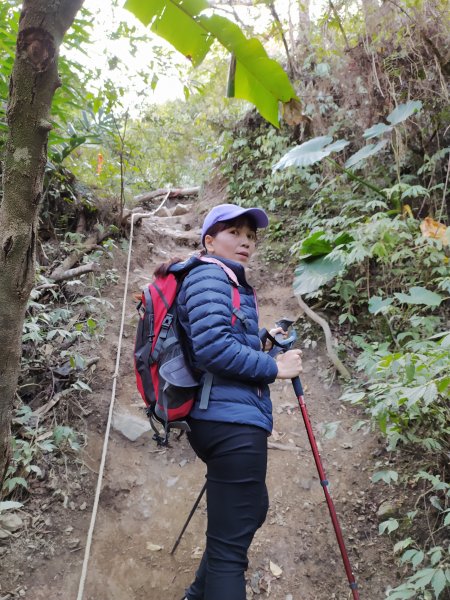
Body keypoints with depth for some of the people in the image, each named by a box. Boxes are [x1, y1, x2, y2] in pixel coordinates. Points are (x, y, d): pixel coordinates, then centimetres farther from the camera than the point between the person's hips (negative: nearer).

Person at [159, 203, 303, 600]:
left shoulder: (230, 282, 22)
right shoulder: (209, 276, -8)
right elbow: (213, 347, -21)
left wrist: (262, 341, 11)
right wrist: (274, 367, -12)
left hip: (228, 419, 11)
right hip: (232, 420, -11)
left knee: (249, 512, 26)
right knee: (231, 539, -4)